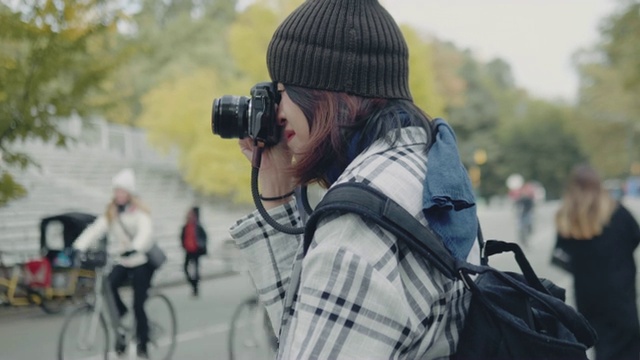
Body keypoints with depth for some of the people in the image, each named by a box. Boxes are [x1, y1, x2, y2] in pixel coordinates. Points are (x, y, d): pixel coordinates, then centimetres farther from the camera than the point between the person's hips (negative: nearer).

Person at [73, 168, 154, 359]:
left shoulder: (139, 211, -12)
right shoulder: (110, 212, 1)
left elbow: (145, 231, -30)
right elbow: (95, 230, -12)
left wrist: (134, 249, -50)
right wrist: (77, 248, -28)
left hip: (142, 261, -4)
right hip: (123, 261, 4)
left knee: (138, 305, -6)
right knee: (108, 286, -22)